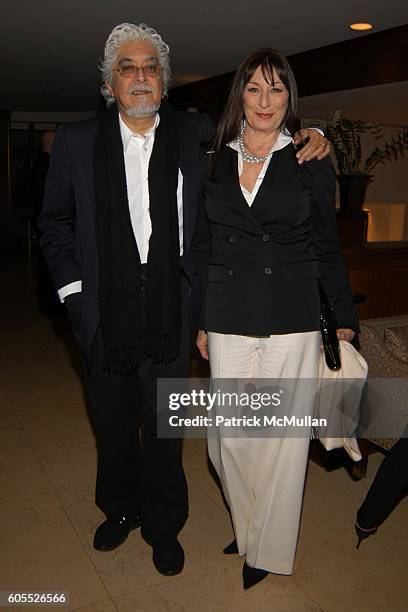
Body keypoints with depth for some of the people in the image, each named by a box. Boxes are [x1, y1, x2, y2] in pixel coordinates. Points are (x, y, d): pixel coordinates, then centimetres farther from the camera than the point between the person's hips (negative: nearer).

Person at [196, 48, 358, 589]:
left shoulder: (310, 163, 3)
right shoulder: (215, 162, 8)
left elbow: (327, 248, 7)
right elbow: (203, 248, 12)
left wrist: (345, 318, 7)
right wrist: (200, 320, 11)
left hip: (292, 320, -2)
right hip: (228, 321, 2)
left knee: (283, 438, 5)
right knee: (230, 437, 5)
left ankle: (270, 549, 25)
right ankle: (246, 528, 31)